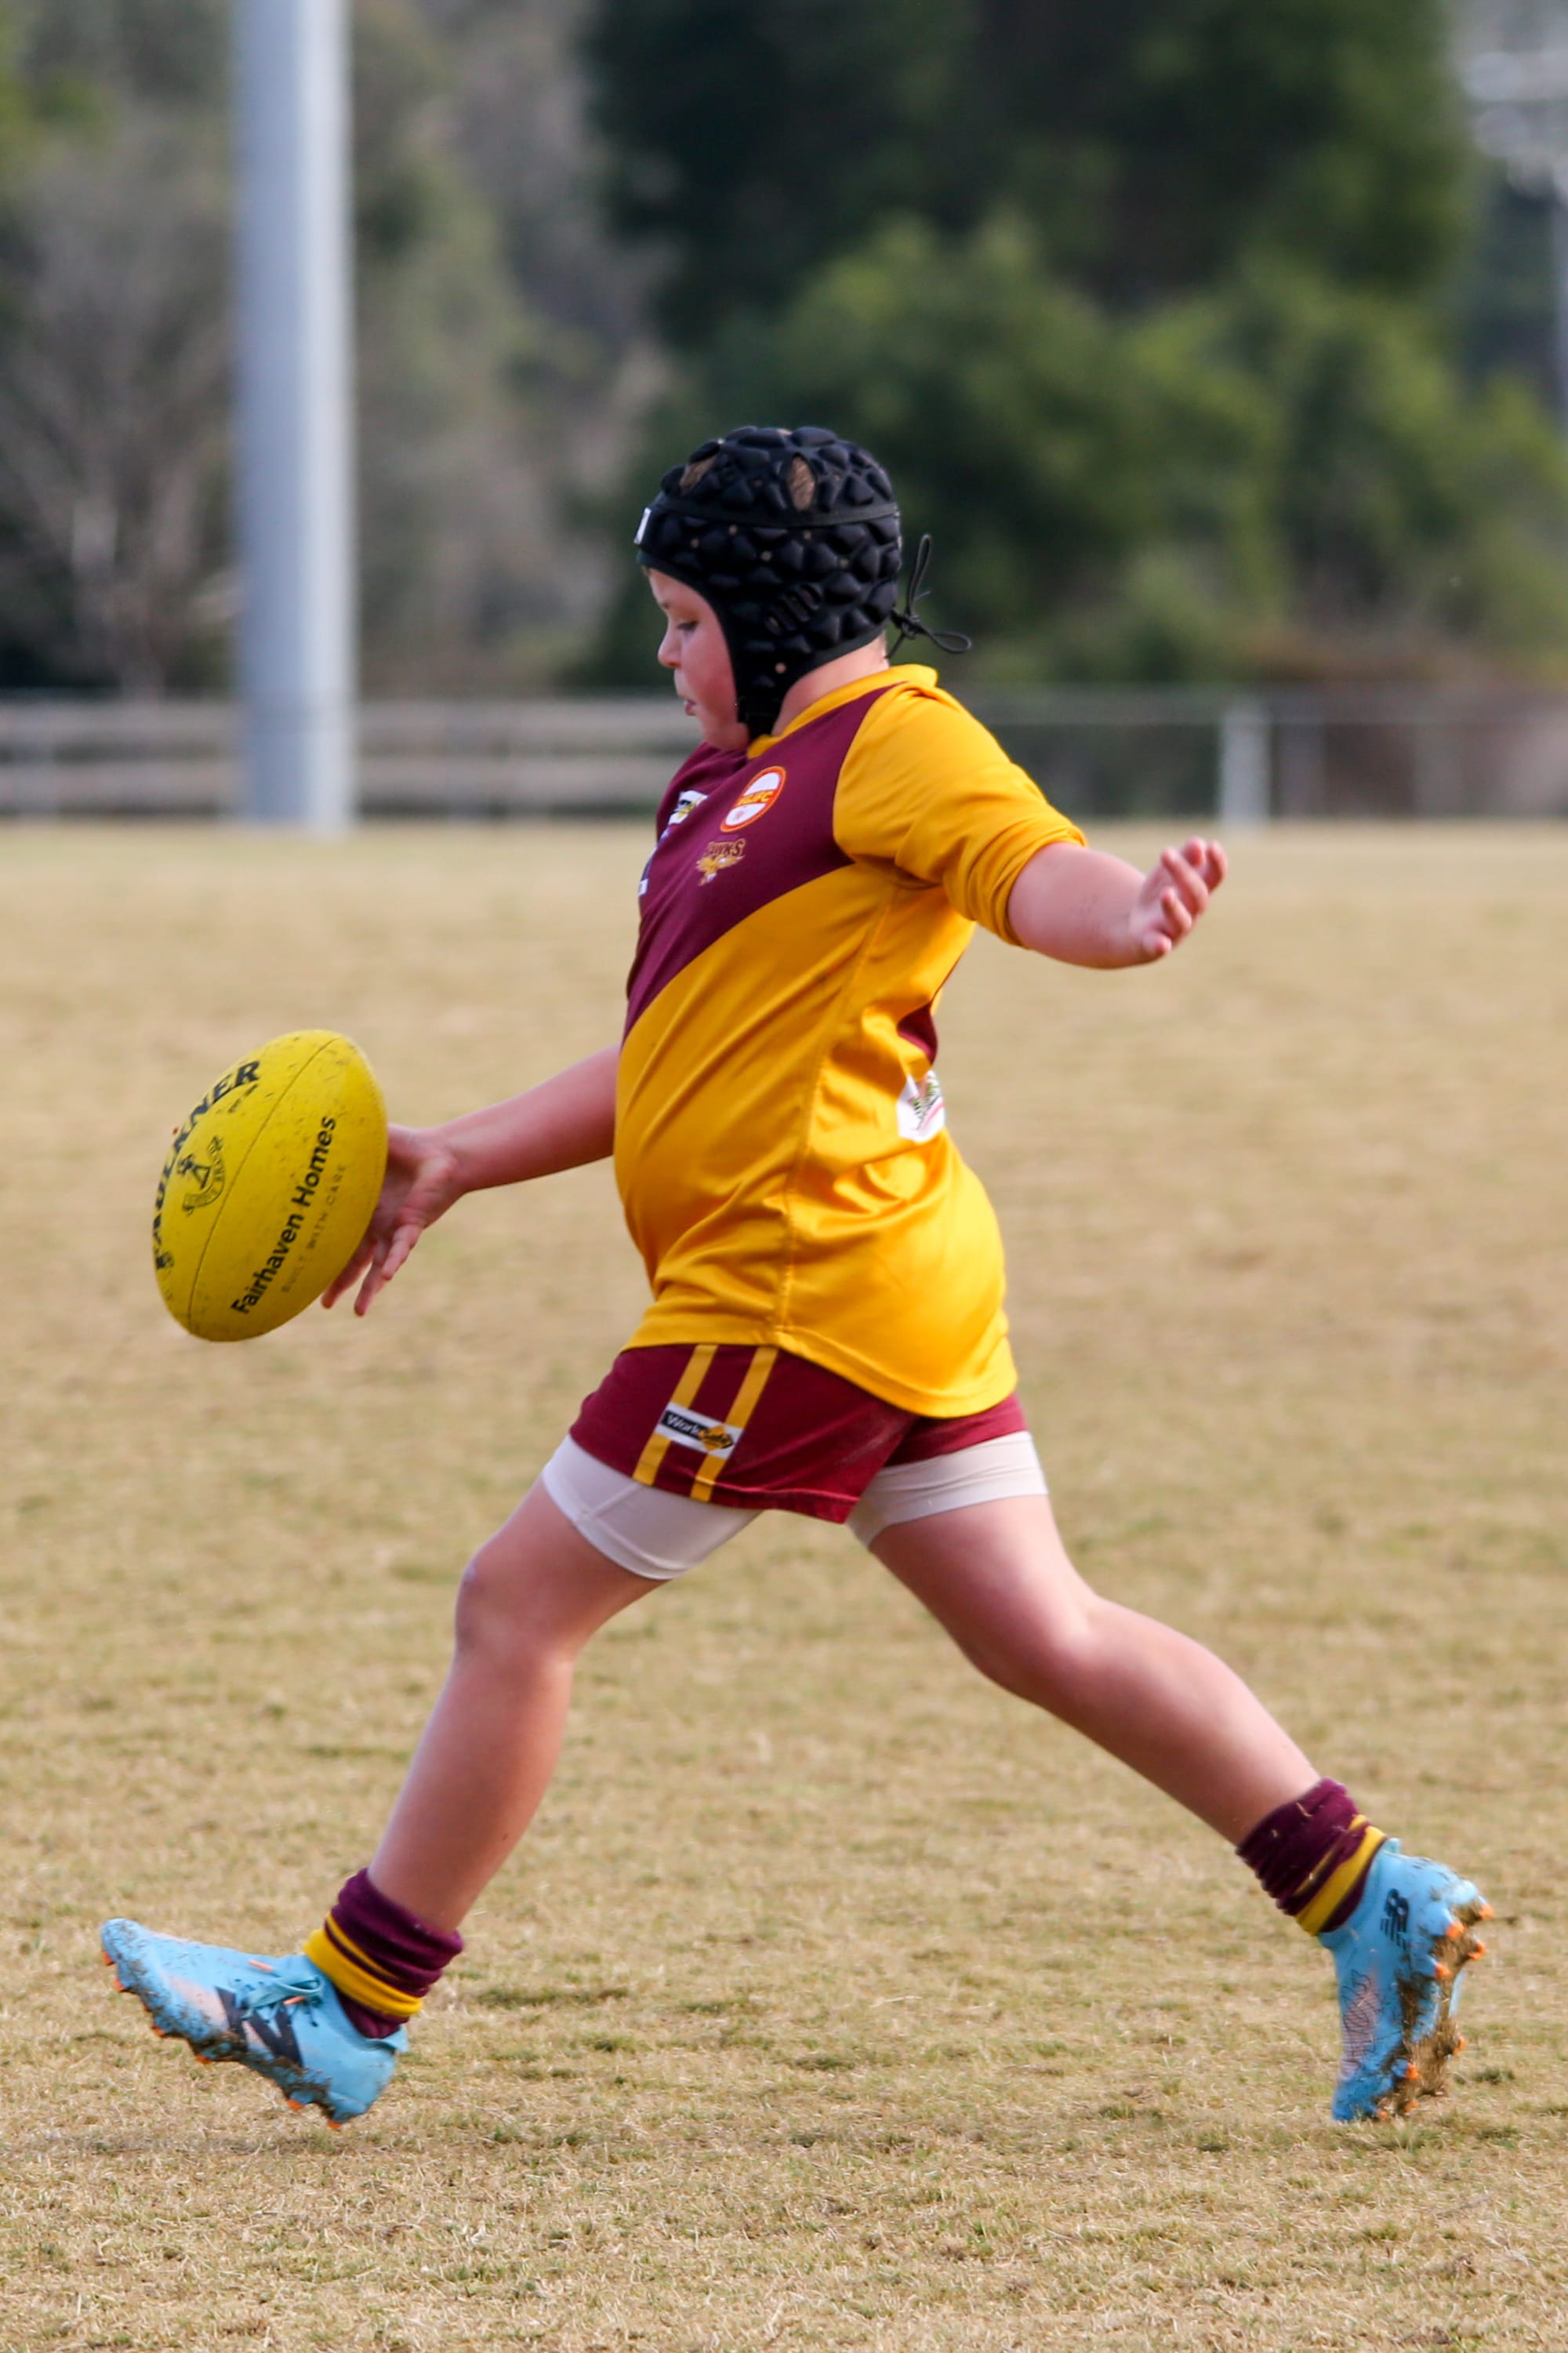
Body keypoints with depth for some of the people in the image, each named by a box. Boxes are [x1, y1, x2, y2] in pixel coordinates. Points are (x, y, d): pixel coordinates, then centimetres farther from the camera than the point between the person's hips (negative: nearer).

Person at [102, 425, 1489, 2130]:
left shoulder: (892, 740, -10)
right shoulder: (739, 773, 20)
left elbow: (1034, 872, -29)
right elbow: (672, 1062, 26)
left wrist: (1132, 916, -52)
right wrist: (453, 1161, 21)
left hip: (798, 1279, -10)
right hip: (898, 1279, 10)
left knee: (517, 1604, -2)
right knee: (1045, 1636, 10)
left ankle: (346, 2011, 6)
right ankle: (1375, 1906, 7)